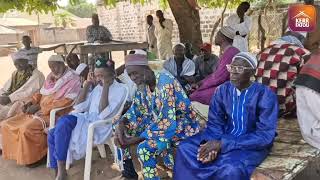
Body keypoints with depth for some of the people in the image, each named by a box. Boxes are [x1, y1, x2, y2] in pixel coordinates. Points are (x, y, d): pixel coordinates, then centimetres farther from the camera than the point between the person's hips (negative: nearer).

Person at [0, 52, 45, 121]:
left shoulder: (36, 75, -7)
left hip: (26, 103, -7)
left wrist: (9, 98, -23)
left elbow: (26, 91, -17)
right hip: (11, 101, 7)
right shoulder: (15, 74, 16)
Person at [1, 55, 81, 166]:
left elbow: (65, 102, -20)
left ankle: (35, 156, -7)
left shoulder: (73, 80, -11)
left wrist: (39, 106, -19)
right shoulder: (50, 77, 13)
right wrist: (30, 102, -1)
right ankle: (19, 153, 13)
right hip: (40, 111, 8)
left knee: (27, 129, -29)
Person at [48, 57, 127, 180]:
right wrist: (87, 84, 7)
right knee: (53, 134, -11)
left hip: (100, 127, -8)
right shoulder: (98, 87, 18)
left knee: (64, 122, -28)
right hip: (87, 121, 8)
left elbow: (103, 114, -18)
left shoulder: (120, 89, -5)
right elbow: (80, 106, 13)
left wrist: (106, 87, -18)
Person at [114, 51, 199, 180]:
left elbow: (167, 121, -32)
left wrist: (136, 139, -28)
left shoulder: (165, 81, -28)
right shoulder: (142, 84, -3)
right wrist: (121, 124, -15)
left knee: (144, 148, -32)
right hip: (156, 121, 8)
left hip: (180, 124, -8)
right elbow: (135, 110, 6)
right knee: (118, 125, 0)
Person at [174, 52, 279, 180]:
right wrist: (212, 143, -25)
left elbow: (265, 135, -21)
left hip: (253, 144, -4)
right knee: (185, 148, -14)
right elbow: (214, 122, -1)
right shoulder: (222, 90, -3)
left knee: (231, 170, -35)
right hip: (224, 136, 5)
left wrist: (223, 144, -28)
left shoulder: (265, 95, -17)